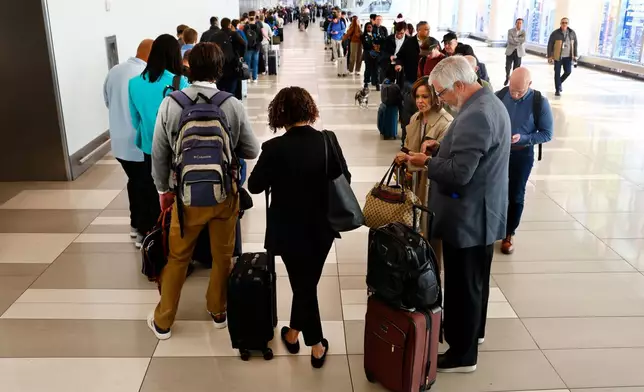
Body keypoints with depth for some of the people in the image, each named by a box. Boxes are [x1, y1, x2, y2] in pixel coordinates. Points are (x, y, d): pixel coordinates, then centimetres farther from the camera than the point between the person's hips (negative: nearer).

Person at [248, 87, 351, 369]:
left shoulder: (275, 148, -18)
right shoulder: (329, 141, -10)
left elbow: (254, 186, -8)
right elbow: (344, 179, 1)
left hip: (290, 230, -2)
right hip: (322, 227, 3)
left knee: (302, 285, 14)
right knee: (307, 281, 20)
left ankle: (317, 346, 28)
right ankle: (294, 332, 35)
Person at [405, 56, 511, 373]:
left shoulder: (475, 115, -27)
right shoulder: (490, 103, 7)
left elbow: (458, 173, -29)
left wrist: (426, 163, -14)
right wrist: (441, 147, 5)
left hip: (468, 217, -11)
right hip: (483, 212, 11)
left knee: (462, 285, 4)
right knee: (476, 279, 25)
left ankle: (463, 354, 19)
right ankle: (474, 330, 44)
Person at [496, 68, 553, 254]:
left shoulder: (539, 102, -15)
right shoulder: (500, 95, -9)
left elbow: (547, 133, -11)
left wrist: (523, 138, -25)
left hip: (522, 155, -2)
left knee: (515, 195, 10)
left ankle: (509, 234, 27)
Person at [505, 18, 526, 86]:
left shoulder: (523, 32, 5)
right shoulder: (510, 31, 2)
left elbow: (523, 40, -13)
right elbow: (510, 40, -13)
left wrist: (514, 39, -13)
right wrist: (519, 41, -13)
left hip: (519, 52, 1)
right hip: (510, 51, -1)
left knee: (516, 68, 1)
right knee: (507, 67, -3)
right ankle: (507, 78, 24)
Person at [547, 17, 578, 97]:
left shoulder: (572, 33, 2)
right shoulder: (555, 33, -8)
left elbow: (575, 44, 9)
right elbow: (550, 45, -6)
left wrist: (575, 55, 7)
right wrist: (549, 56, -9)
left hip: (568, 56, 3)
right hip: (558, 56, -3)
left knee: (568, 71, 0)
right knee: (557, 73, 1)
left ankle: (559, 82, 29)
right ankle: (557, 90, 10)